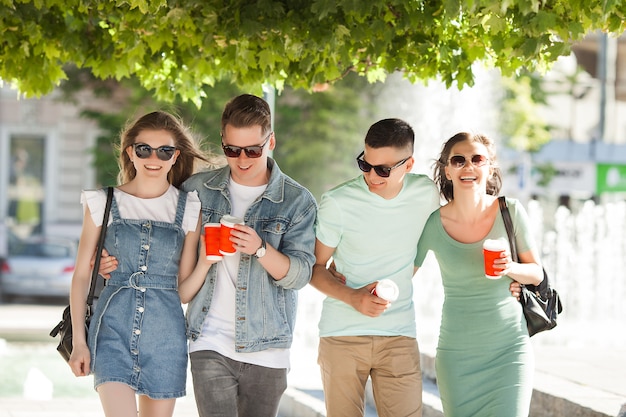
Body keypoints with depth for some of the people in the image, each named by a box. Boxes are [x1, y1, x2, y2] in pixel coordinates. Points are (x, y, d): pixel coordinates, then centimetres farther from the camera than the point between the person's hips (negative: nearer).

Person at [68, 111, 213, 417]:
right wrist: (78, 340, 0)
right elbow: (82, 274, 5)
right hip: (114, 328, -2)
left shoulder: (189, 208, 6)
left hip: (165, 334, 2)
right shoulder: (105, 202, 3)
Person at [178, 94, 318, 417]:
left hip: (266, 350, 0)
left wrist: (260, 249, -24)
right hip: (210, 343, 0)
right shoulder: (197, 190, 6)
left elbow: (300, 275, -7)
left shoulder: (298, 201, 0)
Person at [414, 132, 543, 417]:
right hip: (456, 354, 1)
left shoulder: (510, 212, -6)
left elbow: (536, 274, 3)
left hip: (509, 349, -1)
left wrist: (511, 268, -16)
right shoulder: (432, 224, -6)